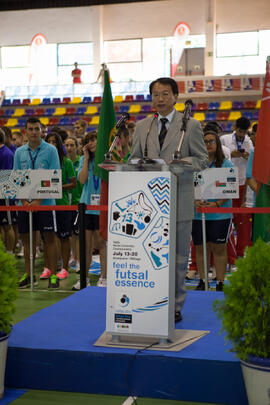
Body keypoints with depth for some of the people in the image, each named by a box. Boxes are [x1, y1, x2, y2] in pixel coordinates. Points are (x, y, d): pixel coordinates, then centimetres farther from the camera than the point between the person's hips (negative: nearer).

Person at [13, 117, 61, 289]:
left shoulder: (50, 150, -3)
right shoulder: (19, 152, 8)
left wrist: (38, 200, -14)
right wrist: (24, 200, -6)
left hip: (45, 202, -4)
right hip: (25, 203, 4)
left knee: (50, 238, -1)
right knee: (27, 238, 8)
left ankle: (53, 275, 7)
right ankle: (29, 275, 20)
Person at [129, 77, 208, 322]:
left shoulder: (191, 125, 3)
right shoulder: (141, 127, 14)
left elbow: (203, 159, 2)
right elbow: (134, 158, 16)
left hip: (179, 199, -3)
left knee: (178, 256, 4)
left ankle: (175, 306, 15)